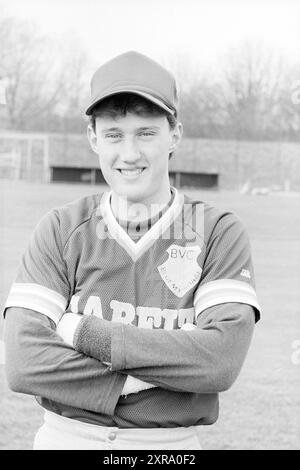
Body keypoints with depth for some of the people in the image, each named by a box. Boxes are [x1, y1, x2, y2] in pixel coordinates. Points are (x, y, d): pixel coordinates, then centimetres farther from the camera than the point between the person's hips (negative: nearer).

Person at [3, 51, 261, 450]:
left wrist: (85, 333, -17)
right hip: (65, 438, 1)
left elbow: (222, 360, -19)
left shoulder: (219, 233, -5)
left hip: (171, 444, 0)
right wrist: (161, 374, -18)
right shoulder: (60, 230, -2)